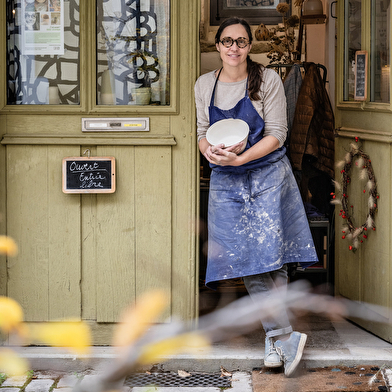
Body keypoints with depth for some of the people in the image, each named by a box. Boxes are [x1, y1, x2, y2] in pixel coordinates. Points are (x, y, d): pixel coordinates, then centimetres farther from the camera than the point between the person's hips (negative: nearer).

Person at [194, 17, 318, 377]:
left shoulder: (268, 80, -4)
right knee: (244, 259, -3)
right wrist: (212, 152, -12)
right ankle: (285, 337, 2)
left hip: (268, 175, -3)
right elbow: (202, 132, 12)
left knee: (269, 255, -9)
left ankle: (275, 336, 2)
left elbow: (276, 134, -7)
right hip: (225, 181, 3)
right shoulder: (205, 85, 7)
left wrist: (240, 157, -19)